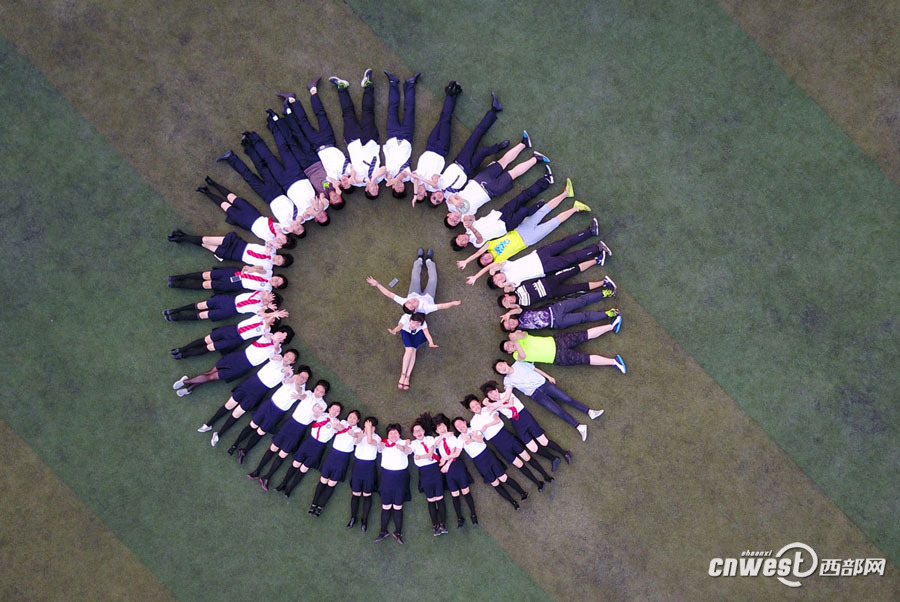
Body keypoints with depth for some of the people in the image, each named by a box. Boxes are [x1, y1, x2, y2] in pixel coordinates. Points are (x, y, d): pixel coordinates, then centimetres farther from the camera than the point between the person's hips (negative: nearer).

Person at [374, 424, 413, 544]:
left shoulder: (404, 443, 10)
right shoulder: (384, 443, 11)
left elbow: (409, 451, -12)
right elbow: (379, 447, -12)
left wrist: (403, 448, -37)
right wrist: (381, 445, -38)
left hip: (401, 475, 0)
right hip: (387, 474, 0)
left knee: (398, 505, 3)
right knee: (386, 505, 3)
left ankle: (398, 532, 7)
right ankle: (383, 531, 9)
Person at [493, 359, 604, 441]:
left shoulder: (519, 364, 11)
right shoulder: (507, 380, 6)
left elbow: (535, 368, 16)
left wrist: (548, 377, 12)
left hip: (543, 383, 2)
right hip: (535, 393, -2)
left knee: (568, 399, -10)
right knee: (558, 411, -14)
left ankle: (590, 412, -7)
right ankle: (579, 427, -18)